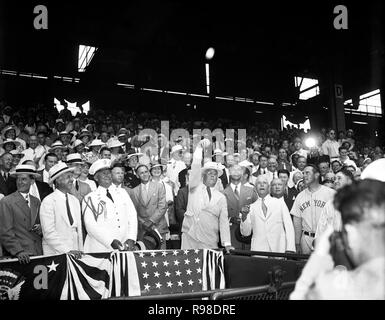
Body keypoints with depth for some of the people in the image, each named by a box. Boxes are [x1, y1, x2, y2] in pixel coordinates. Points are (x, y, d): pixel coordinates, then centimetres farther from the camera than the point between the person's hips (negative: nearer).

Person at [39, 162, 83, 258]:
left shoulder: (75, 201, 11)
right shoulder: (48, 201, -9)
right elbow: (49, 233, -14)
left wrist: (80, 251, 5)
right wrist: (67, 250, -18)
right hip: (55, 254, -5)